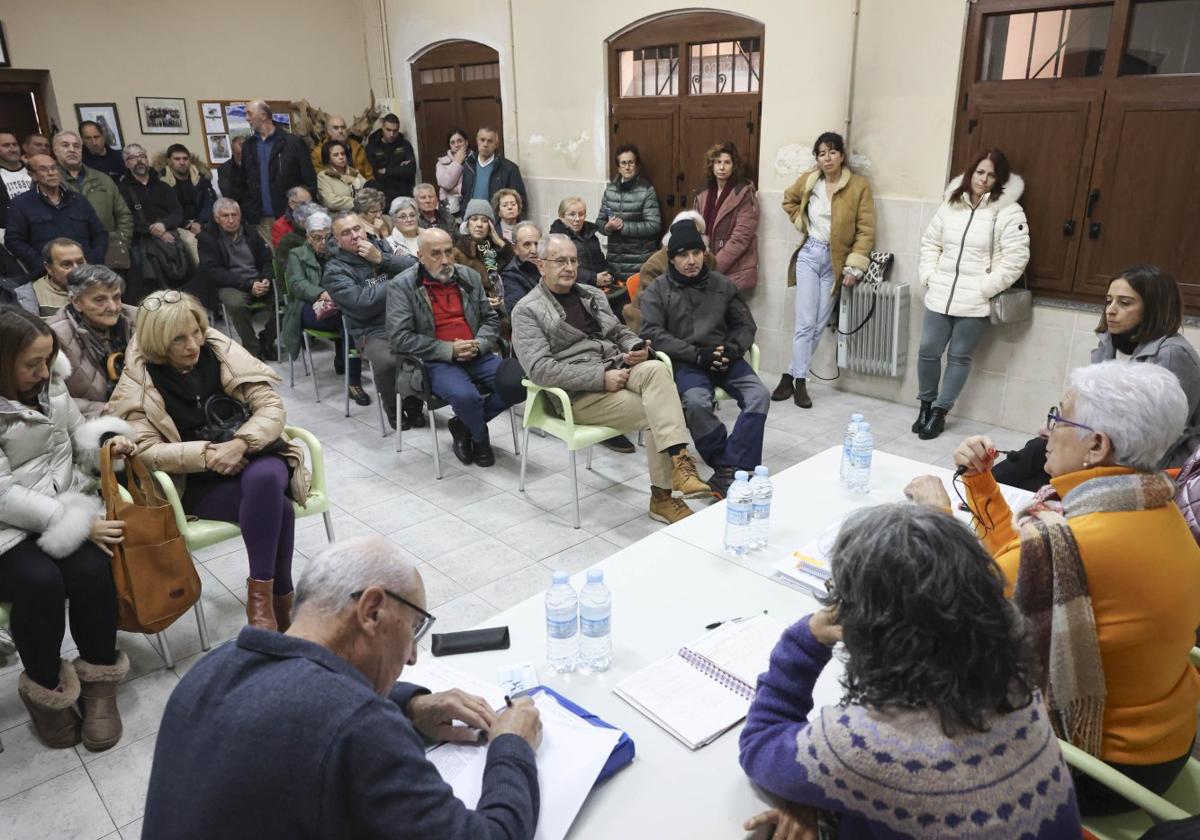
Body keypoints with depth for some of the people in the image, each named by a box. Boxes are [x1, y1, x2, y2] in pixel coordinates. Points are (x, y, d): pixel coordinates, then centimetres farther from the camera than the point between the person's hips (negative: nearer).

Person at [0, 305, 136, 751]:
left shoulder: (50, 383, 2)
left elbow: (76, 431, 18)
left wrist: (107, 439, -6)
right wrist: (78, 524, -25)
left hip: (65, 505, 4)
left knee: (91, 569, -24)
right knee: (40, 581, -30)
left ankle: (97, 680, -3)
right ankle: (46, 688, -2)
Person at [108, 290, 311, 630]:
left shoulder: (219, 350, 0)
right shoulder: (139, 380, -3)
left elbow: (271, 406, -5)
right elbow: (146, 450, -10)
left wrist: (239, 443, -23)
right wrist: (206, 455, -24)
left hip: (250, 457, 2)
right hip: (195, 483, -2)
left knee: (265, 478, -37)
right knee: (276, 506, -33)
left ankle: (261, 593, -25)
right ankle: (280, 599, -19)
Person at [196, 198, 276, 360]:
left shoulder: (250, 232, 14)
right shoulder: (207, 237, 0)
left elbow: (267, 260, 15)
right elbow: (212, 272, -10)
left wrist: (266, 280, -10)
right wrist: (248, 284, -20)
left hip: (258, 282, 4)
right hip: (228, 285, -4)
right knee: (236, 302, -38)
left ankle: (266, 339, -1)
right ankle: (253, 348, -19)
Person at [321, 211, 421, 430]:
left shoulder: (382, 245, 14)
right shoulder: (335, 270, 1)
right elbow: (362, 303, -15)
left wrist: (382, 259, -9)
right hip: (374, 331, -4)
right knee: (387, 361, -35)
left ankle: (414, 405, 0)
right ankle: (394, 410, -3)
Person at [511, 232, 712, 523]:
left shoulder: (592, 294, 19)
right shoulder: (527, 311, -2)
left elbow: (619, 332, 25)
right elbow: (540, 369, -14)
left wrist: (637, 347, -2)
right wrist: (601, 378, -20)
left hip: (617, 370, 5)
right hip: (578, 393, -5)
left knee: (656, 369, -29)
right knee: (657, 413, -25)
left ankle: (673, 474, -31)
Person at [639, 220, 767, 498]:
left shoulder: (723, 284, 15)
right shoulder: (656, 292, 6)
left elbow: (745, 324, 16)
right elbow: (653, 333, -7)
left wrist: (734, 348, -8)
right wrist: (697, 354, -17)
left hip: (725, 358, 3)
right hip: (684, 361, -3)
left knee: (759, 394, -23)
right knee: (696, 402, -34)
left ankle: (726, 474, -26)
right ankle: (731, 469, -16)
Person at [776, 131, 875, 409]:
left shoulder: (859, 185, -6)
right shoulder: (808, 180, 2)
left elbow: (866, 231, -6)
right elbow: (789, 199, 24)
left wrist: (854, 267, -13)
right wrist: (801, 221, 8)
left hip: (836, 260, 0)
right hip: (809, 255, 1)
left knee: (818, 325, 4)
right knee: (806, 322, -7)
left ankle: (792, 375, 14)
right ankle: (799, 381, -1)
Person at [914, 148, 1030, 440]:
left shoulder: (1008, 212, -6)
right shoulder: (950, 205, 8)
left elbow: (1015, 259, -11)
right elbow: (930, 243, 15)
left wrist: (984, 288, -14)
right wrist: (928, 276, 3)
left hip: (975, 302, -4)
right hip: (939, 296, 4)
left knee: (959, 357, 4)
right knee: (928, 351, 5)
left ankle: (939, 412, 15)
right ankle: (926, 405, 24)